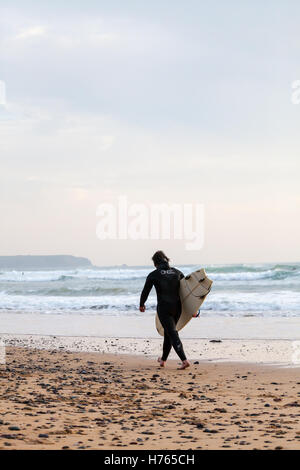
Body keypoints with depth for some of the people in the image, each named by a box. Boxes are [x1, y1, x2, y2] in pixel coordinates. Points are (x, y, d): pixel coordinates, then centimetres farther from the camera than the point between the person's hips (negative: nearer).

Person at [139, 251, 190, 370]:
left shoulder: (153, 275, -5)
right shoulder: (177, 272, 6)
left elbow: (145, 292, 4)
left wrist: (141, 305, 23)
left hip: (163, 308, -5)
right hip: (177, 308, 5)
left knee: (173, 334, -6)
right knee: (168, 333, 20)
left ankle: (184, 360, -20)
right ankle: (163, 360, 31)